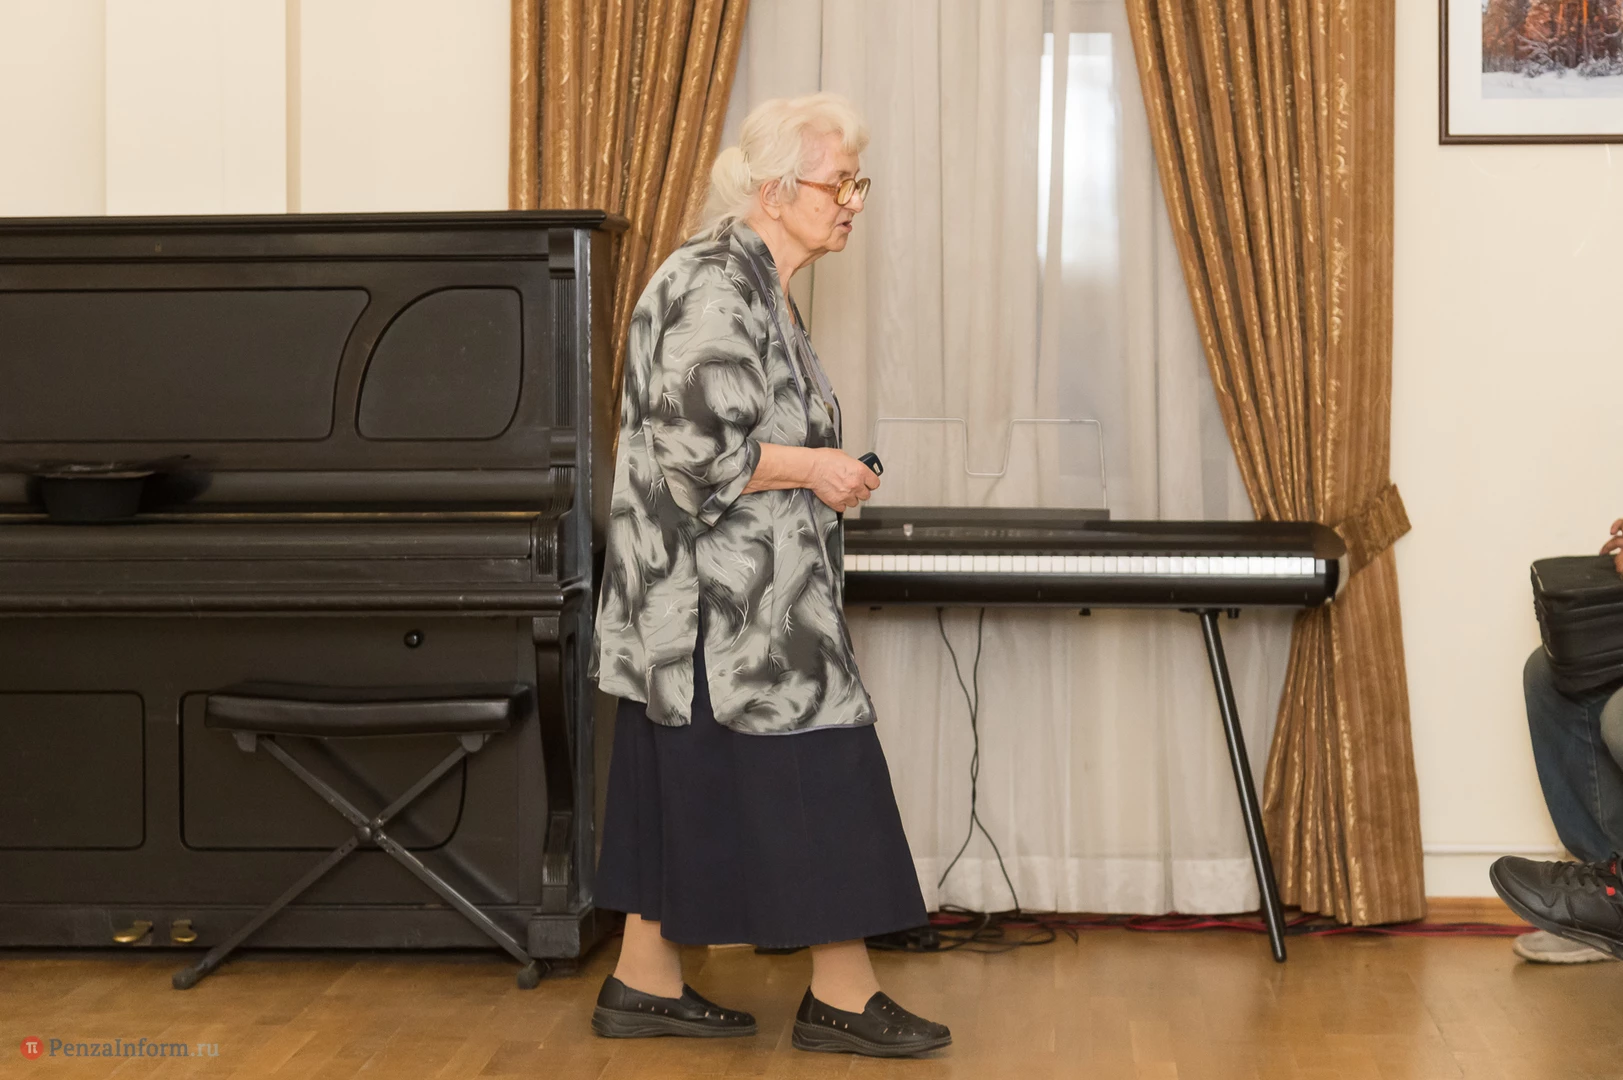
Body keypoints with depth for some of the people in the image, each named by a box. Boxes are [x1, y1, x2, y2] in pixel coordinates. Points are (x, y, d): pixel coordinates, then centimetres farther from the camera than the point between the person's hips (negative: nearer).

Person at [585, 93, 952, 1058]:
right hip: (730, 597, -10)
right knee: (811, 771, -5)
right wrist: (817, 469, -15)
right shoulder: (715, 288, -18)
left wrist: (824, 470, 11)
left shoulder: (756, 285, 15)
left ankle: (645, 985, 18)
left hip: (725, 597, 10)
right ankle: (843, 996, 3)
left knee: (689, 785, 12)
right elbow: (698, 451, -24)